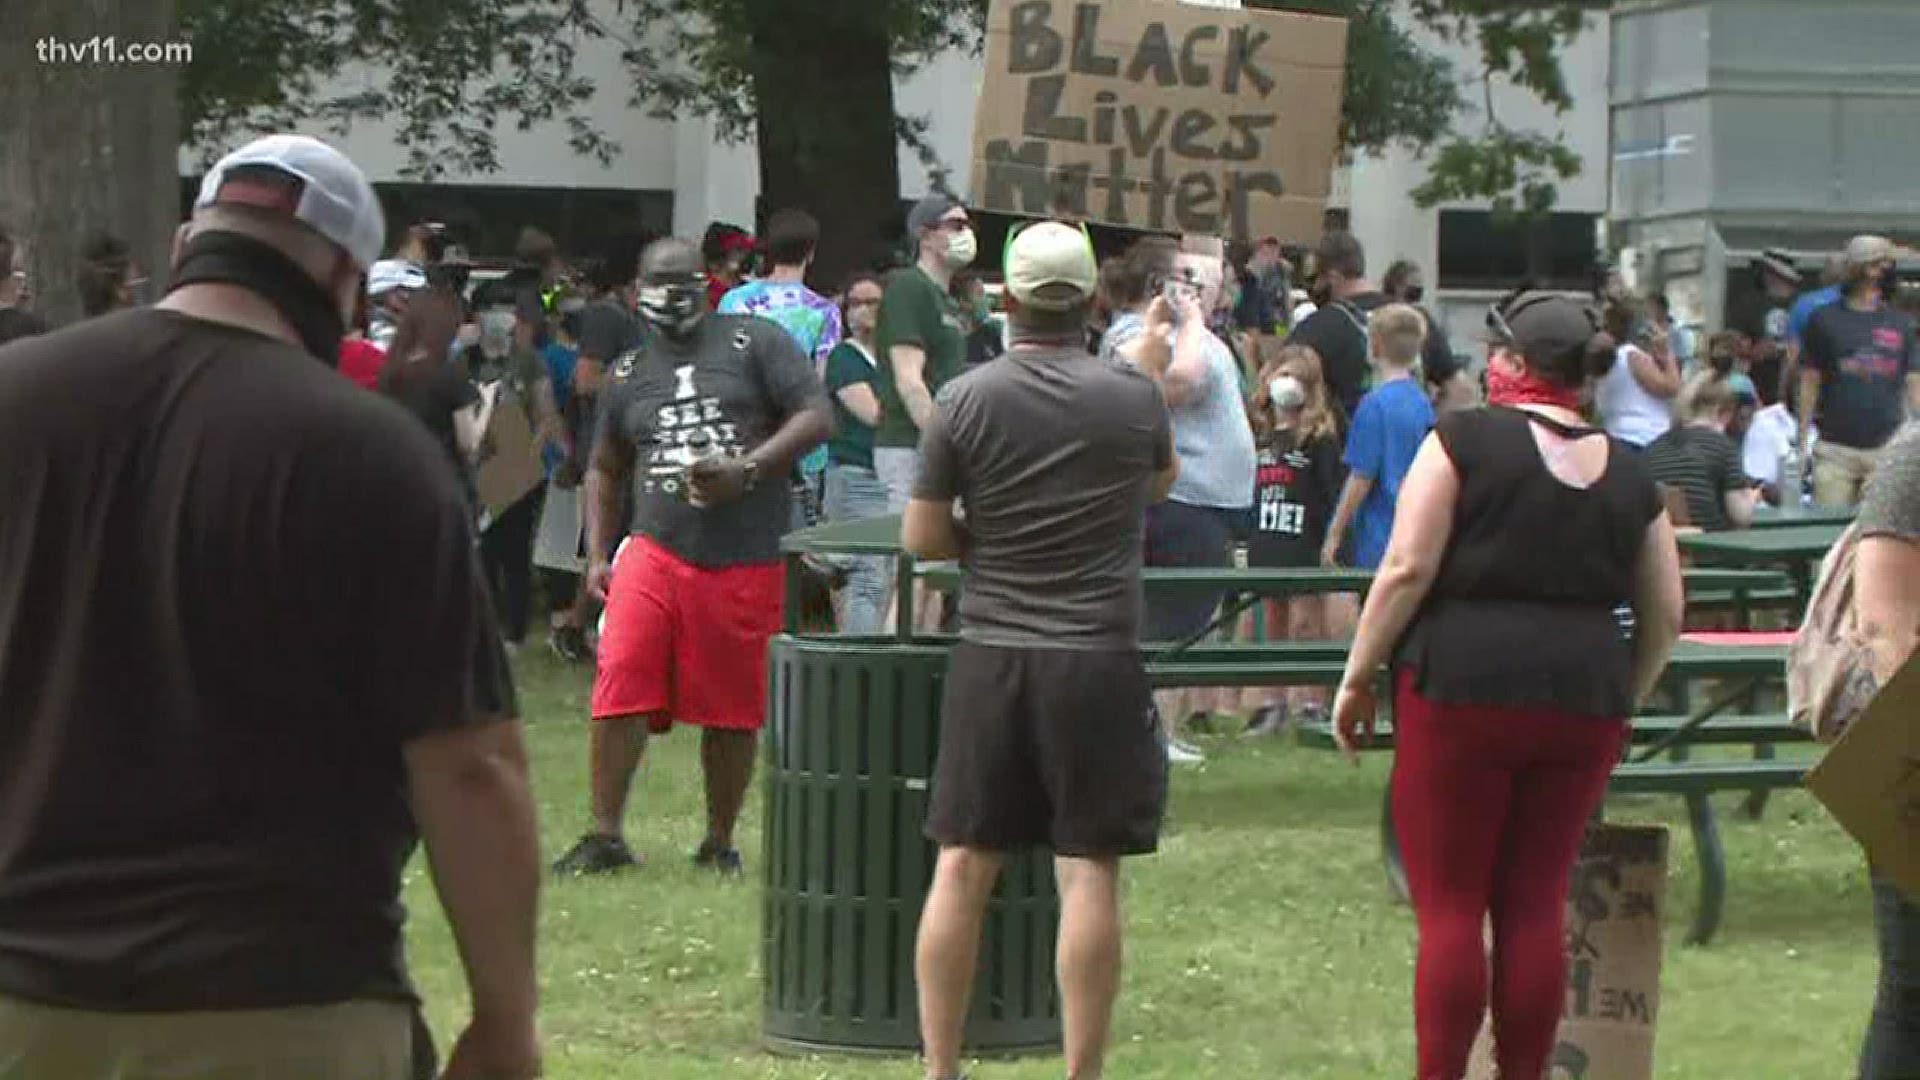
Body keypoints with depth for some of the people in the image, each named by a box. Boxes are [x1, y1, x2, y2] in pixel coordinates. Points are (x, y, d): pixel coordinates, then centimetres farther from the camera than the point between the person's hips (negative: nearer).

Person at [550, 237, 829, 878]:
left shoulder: (753, 343, 2)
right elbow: (606, 470, 25)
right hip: (655, 550, 3)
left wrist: (745, 473, -16)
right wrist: (597, 554, 15)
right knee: (620, 687, -11)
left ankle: (719, 842, 18)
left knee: (732, 710, 4)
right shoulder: (629, 373, 15)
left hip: (746, 560, -3)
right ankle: (606, 836, -4)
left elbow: (815, 416, -5)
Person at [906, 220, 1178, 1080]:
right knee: (1088, 873, 0)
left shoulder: (965, 401, -4)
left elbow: (921, 538, 0)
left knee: (962, 868, 7)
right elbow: (1163, 481, 19)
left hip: (991, 655, 1)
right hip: (1098, 662, -1)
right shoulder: (1133, 397, -3)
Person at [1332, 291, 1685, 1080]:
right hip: (1584, 701, 4)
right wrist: (1620, 703, 23)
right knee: (1537, 903, 10)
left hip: (1462, 690, -4)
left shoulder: (1464, 440, -4)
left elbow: (1408, 569, -10)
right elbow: (1665, 615, 12)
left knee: (1450, 905, 2)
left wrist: (1358, 677, -2)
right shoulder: (1626, 474, 11)